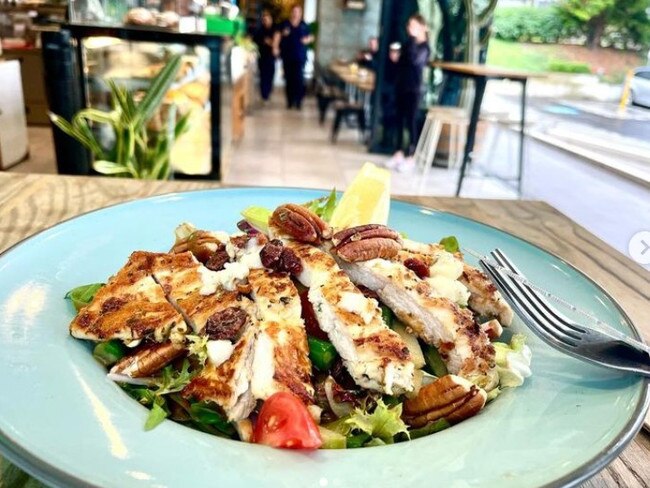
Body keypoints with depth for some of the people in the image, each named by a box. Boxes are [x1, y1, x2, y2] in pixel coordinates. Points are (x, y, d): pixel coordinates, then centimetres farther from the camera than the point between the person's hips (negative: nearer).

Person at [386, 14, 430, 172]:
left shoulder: (424, 47, -9)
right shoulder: (408, 44, 11)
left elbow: (415, 60, -29)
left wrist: (413, 38, -25)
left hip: (414, 89, -7)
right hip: (401, 86, 7)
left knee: (411, 122, -3)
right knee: (400, 120, 10)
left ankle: (410, 157, 5)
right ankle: (399, 153, 18)